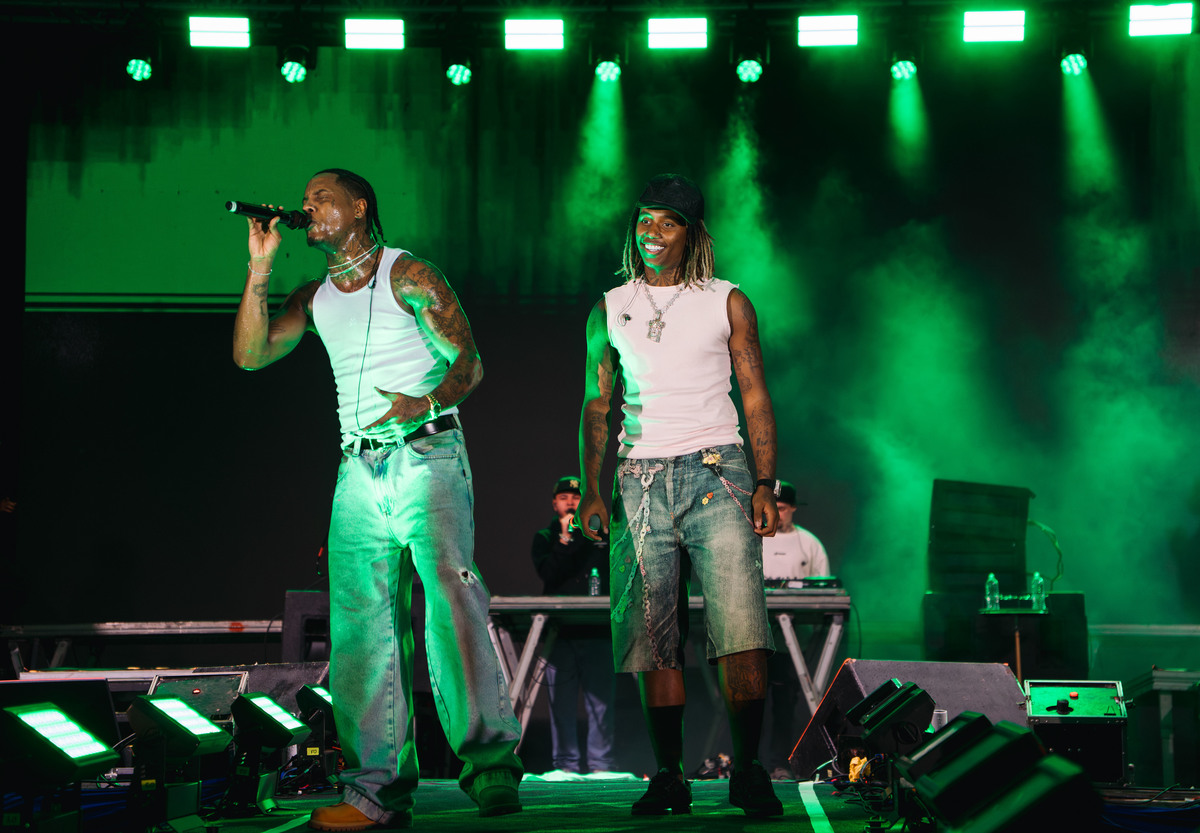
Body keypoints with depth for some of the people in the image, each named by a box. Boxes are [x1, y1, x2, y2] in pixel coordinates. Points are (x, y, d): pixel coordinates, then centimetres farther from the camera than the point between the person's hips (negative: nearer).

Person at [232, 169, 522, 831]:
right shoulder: (315, 298, 19)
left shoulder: (408, 275, 1)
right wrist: (259, 267, 5)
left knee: (449, 595, -24)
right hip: (359, 471, 6)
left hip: (427, 457, -6)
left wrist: (427, 401, -25)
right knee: (361, 626, -3)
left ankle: (490, 764, -25)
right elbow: (250, 354, 11)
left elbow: (468, 362, -4)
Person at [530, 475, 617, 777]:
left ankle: (601, 765, -2)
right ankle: (566, 764, 0)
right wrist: (564, 540, -10)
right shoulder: (544, 538, 13)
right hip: (561, 632, -1)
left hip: (598, 630, 1)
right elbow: (549, 573, -5)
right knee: (562, 701, -3)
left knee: (601, 700, -4)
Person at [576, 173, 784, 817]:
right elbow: (597, 406, 15)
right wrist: (590, 491, 5)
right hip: (641, 481, 2)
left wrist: (766, 485, -2)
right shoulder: (608, 311, 14)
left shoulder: (728, 303, 9)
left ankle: (748, 771, -10)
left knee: (740, 628, -15)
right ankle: (669, 778, 4)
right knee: (653, 637, -2)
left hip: (716, 473, -2)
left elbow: (755, 398, 8)